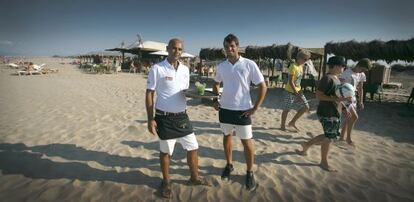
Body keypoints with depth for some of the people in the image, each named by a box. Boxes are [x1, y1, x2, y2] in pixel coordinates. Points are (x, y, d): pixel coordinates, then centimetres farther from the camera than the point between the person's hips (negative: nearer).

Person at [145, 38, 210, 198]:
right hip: (164, 117, -5)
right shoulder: (157, 69, -10)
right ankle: (166, 182, 34)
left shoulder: (185, 69, 5)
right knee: (165, 151, 11)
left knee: (193, 147, 12)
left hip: (182, 116, 5)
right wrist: (150, 119, -12)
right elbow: (149, 94, -8)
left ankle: (194, 178, 34)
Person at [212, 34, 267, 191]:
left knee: (247, 142, 5)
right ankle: (229, 165, 38)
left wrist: (255, 108, -10)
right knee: (227, 137, 17)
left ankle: (250, 173, 24)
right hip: (225, 109, 4)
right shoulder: (221, 66, 2)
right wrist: (215, 100, 6)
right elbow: (216, 84, 19)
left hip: (243, 110, -4)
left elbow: (262, 86, -7)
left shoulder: (249, 64, -10)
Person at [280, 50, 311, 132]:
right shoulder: (293, 67, -19)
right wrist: (296, 94, -25)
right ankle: (282, 125, 23)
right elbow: (290, 82, -23)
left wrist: (299, 92, 15)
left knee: (306, 107, 5)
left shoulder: (301, 66, 8)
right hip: (290, 92, -8)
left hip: (298, 91, 8)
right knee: (286, 109, 5)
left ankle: (292, 122, 17)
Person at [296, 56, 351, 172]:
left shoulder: (335, 78, 13)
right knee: (328, 137, 1)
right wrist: (336, 99, -26)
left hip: (335, 113, 10)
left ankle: (306, 145, 31)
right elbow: (318, 95, -22)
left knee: (328, 136, 18)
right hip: (327, 113, -10)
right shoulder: (327, 78, -17)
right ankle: (324, 162, 17)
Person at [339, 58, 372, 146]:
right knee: (354, 117, -14)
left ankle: (342, 137, 23)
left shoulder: (361, 75, 8)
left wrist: (361, 102, 16)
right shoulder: (347, 73, -14)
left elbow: (360, 89, 17)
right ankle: (348, 138, 3)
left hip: (353, 98, 8)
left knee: (349, 118, 11)